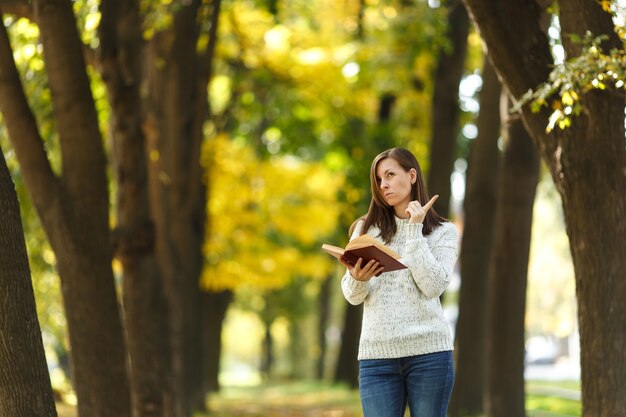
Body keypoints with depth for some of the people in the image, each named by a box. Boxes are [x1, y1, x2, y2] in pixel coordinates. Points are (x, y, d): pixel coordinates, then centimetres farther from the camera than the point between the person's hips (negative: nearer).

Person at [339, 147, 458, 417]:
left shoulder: (443, 232, 7)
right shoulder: (366, 229, 14)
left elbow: (433, 286, -9)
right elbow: (352, 296, 8)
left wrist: (415, 230, -5)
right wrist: (358, 280, -15)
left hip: (428, 351, -2)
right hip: (377, 354, 2)